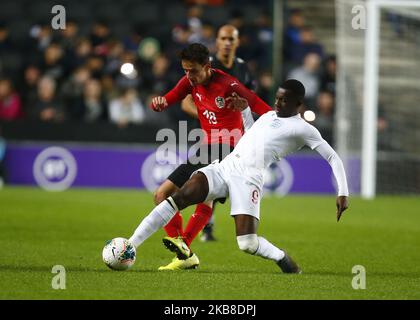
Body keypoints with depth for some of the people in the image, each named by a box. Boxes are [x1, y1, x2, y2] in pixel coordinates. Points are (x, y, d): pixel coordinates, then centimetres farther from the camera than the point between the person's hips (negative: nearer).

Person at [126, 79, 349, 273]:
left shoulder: (304, 129, 5)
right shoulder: (269, 116, 26)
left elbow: (333, 158, 3)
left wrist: (343, 193, -7)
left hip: (248, 178, -5)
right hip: (224, 166, 5)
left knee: (247, 244, -20)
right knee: (180, 197, -21)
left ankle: (281, 258, 14)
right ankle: (130, 246, -24)